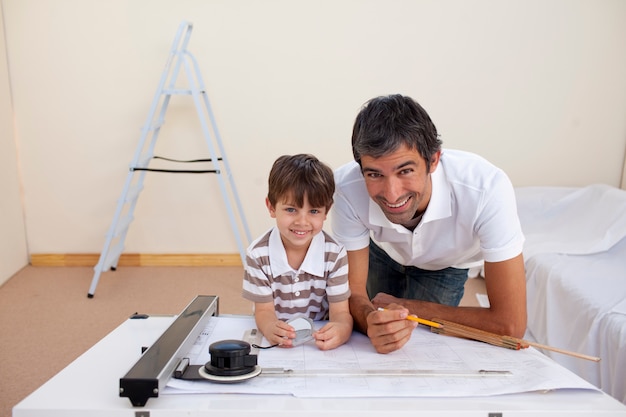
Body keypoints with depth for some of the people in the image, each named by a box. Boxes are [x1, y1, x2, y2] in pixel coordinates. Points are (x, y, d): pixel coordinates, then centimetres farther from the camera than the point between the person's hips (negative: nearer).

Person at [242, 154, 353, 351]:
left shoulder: (335, 254, -11)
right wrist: (270, 328, -32)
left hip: (320, 340, 1)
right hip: (275, 342, -1)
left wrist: (341, 329, -36)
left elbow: (340, 311, -12)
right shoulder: (258, 254, -12)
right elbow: (264, 310, -9)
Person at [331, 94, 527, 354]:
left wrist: (405, 306, -30)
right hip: (381, 252, 1)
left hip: (445, 264, 0)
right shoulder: (346, 188, -38)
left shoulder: (487, 189, -44)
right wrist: (371, 321, -51)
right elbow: (354, 292, -26)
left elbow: (511, 324, -38)